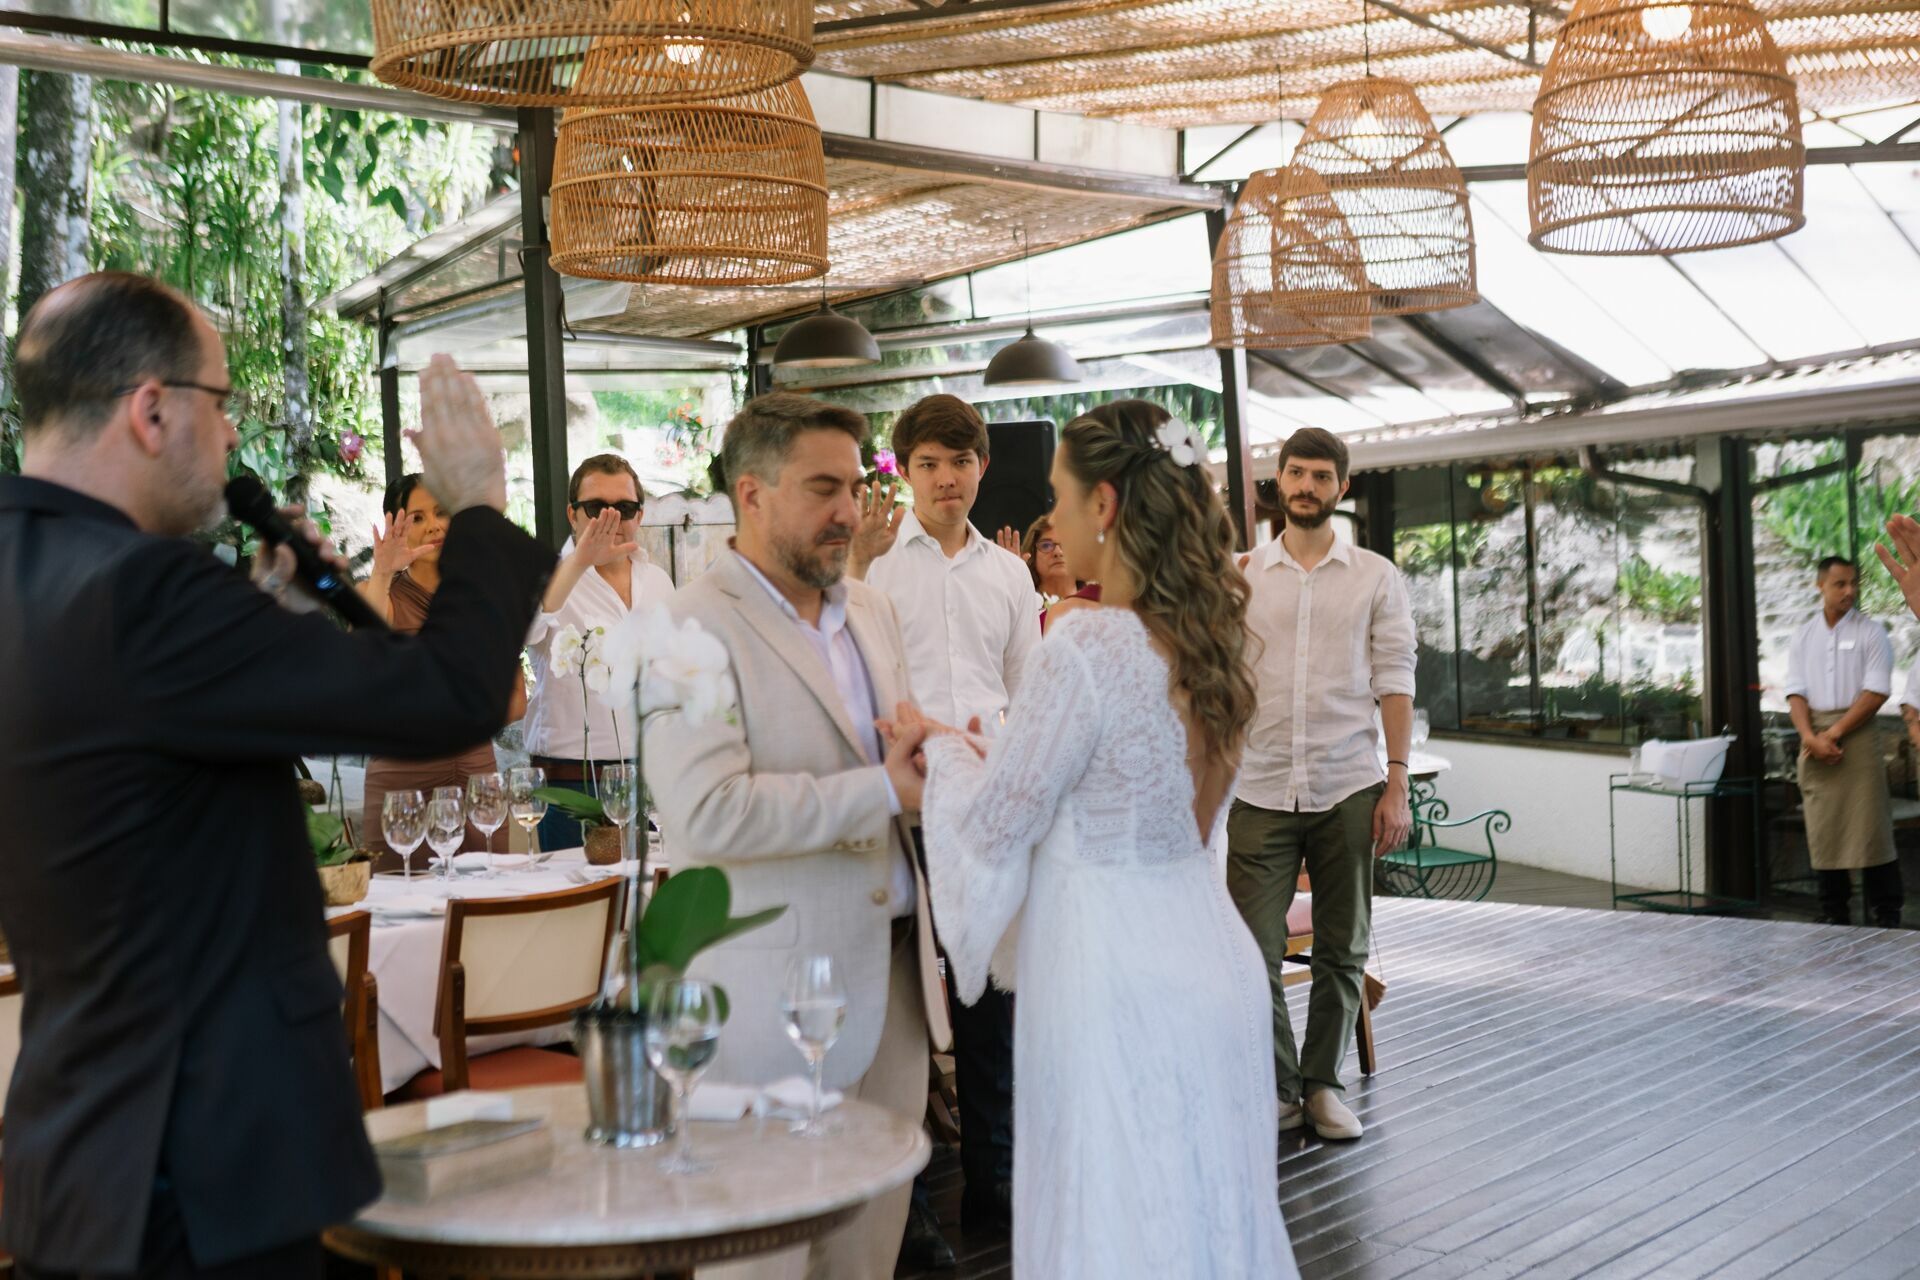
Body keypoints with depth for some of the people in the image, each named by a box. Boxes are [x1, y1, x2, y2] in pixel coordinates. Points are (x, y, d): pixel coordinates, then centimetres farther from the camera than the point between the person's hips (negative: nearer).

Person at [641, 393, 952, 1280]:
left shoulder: (870, 609, 13)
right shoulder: (696, 627, -13)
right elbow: (708, 813, -24)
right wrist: (885, 789, -22)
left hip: (891, 972, 7)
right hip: (773, 996, -7)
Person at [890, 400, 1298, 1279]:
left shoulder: (1086, 648, -21)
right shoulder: (1208, 637, 4)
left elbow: (995, 827, -13)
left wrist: (942, 748, 5)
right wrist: (970, 763, 18)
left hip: (1114, 979, -8)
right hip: (1207, 964, 8)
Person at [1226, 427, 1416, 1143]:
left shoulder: (1376, 578, 6)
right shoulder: (1238, 578, 7)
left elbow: (1395, 683, 3)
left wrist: (1397, 786, -4)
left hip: (1349, 788, 0)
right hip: (1261, 789, 0)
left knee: (1343, 949, 8)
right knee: (1254, 950, -4)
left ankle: (1323, 1082, 23)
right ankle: (1275, 1087, 13)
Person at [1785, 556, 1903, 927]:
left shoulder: (1870, 632, 2)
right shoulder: (1804, 637, 12)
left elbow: (1876, 692, -6)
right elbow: (1796, 692, 6)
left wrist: (1834, 733, -13)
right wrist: (1810, 737, -10)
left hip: (1857, 734, -3)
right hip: (1815, 740, 3)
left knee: (1869, 827, -6)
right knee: (1822, 830, 4)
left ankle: (1887, 916, 0)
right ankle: (1834, 916, 12)